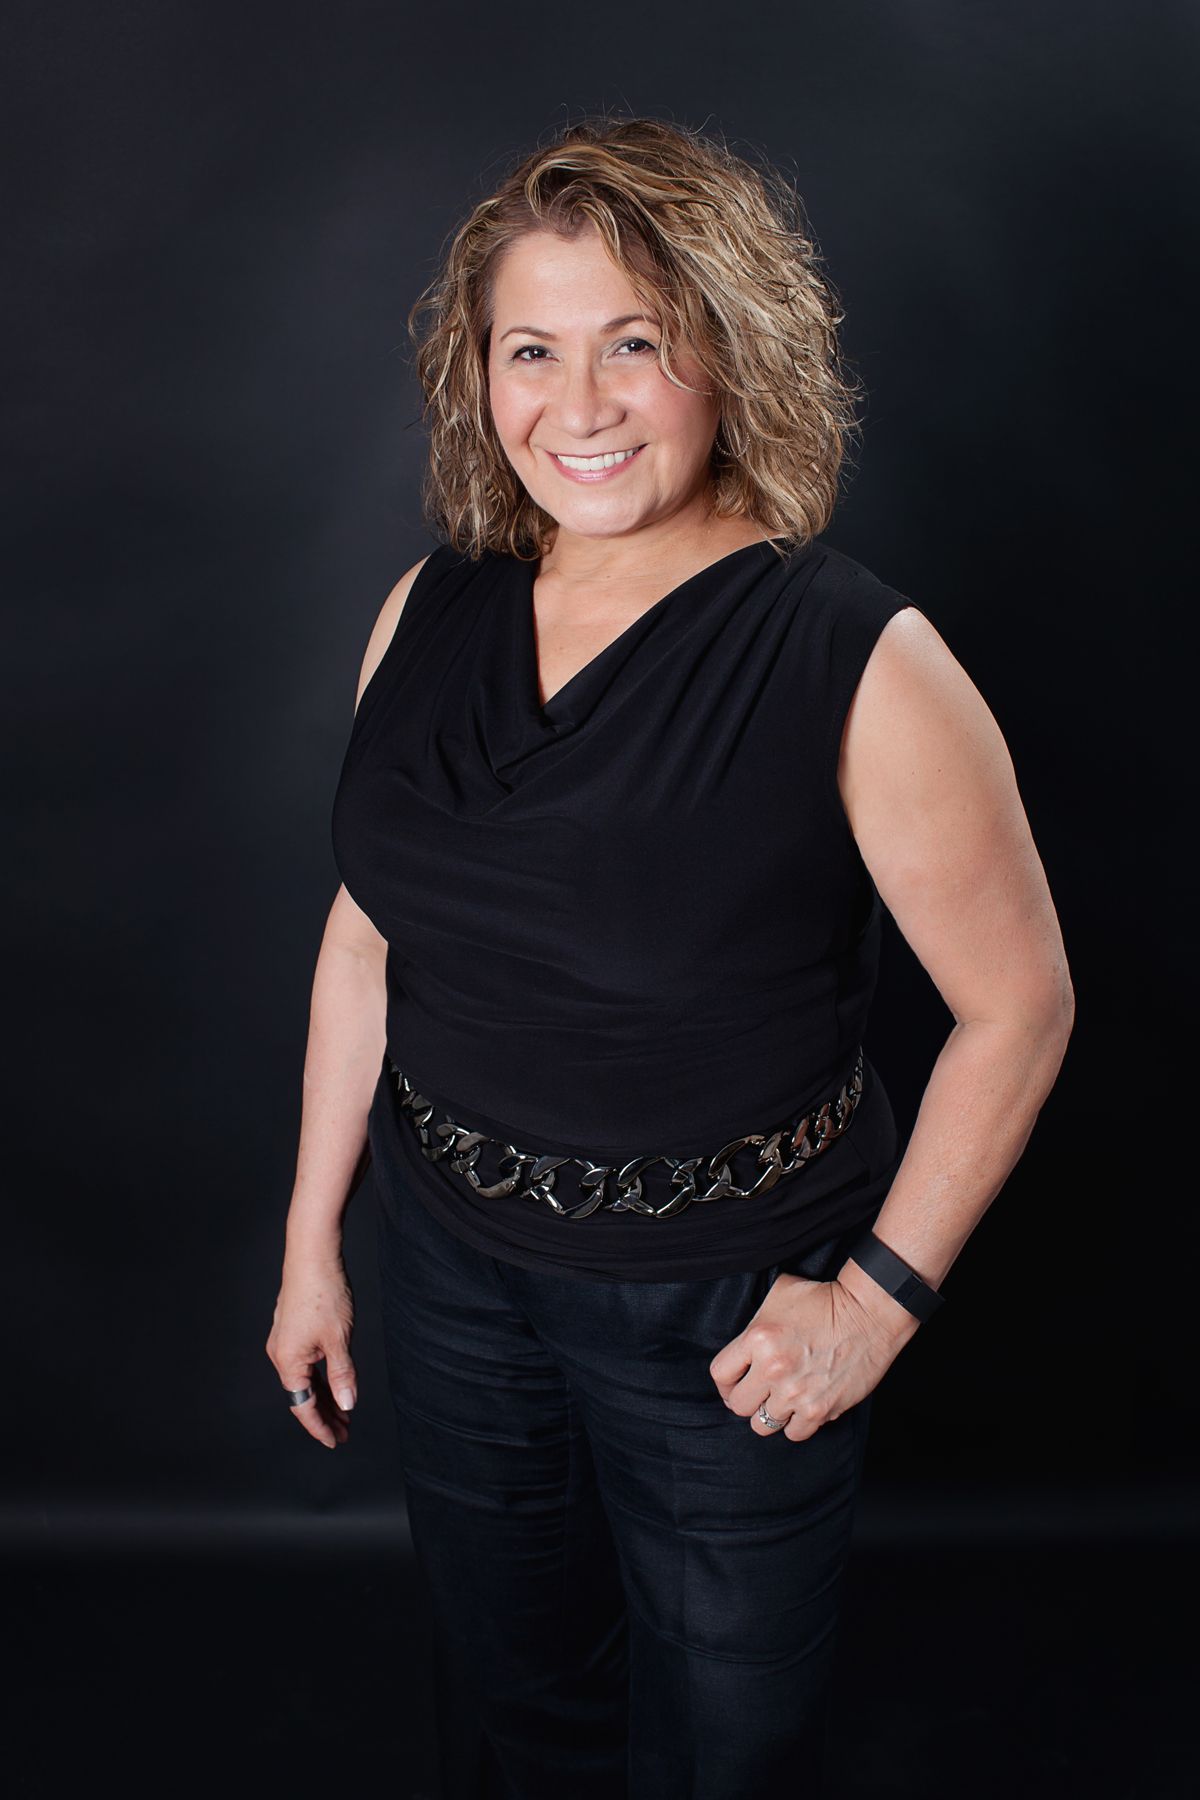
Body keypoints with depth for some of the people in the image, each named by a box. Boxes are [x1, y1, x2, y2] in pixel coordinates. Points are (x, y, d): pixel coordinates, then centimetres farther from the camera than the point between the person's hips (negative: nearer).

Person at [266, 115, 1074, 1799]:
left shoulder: (861, 663, -20)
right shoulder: (430, 611, -4)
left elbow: (1020, 1001, -13)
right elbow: (366, 931, 4)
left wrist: (881, 1295, -13)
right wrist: (311, 1238, 8)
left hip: (726, 1304, -4)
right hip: (452, 1256, 5)